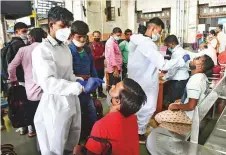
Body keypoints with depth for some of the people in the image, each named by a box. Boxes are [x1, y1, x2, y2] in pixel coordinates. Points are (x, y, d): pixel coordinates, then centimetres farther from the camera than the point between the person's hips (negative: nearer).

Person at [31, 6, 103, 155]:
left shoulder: (65, 47, 10)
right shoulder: (41, 50, -15)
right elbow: (48, 82, -29)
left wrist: (78, 80, -6)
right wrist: (81, 87, -36)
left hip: (72, 101, 7)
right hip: (55, 105, -7)